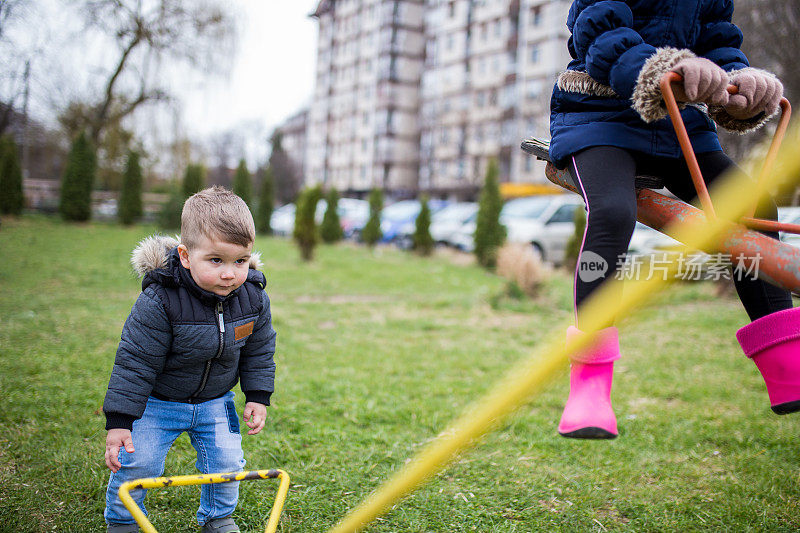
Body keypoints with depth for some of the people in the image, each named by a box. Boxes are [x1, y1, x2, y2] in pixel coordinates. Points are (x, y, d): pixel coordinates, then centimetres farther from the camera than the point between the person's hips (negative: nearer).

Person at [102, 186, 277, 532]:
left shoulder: (253, 298, -16)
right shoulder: (159, 302, -29)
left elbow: (259, 351, 2)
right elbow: (135, 361, -22)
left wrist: (257, 396, 2)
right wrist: (118, 421, -21)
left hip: (214, 402, 3)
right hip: (157, 400, -3)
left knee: (226, 462, 4)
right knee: (136, 463, -5)